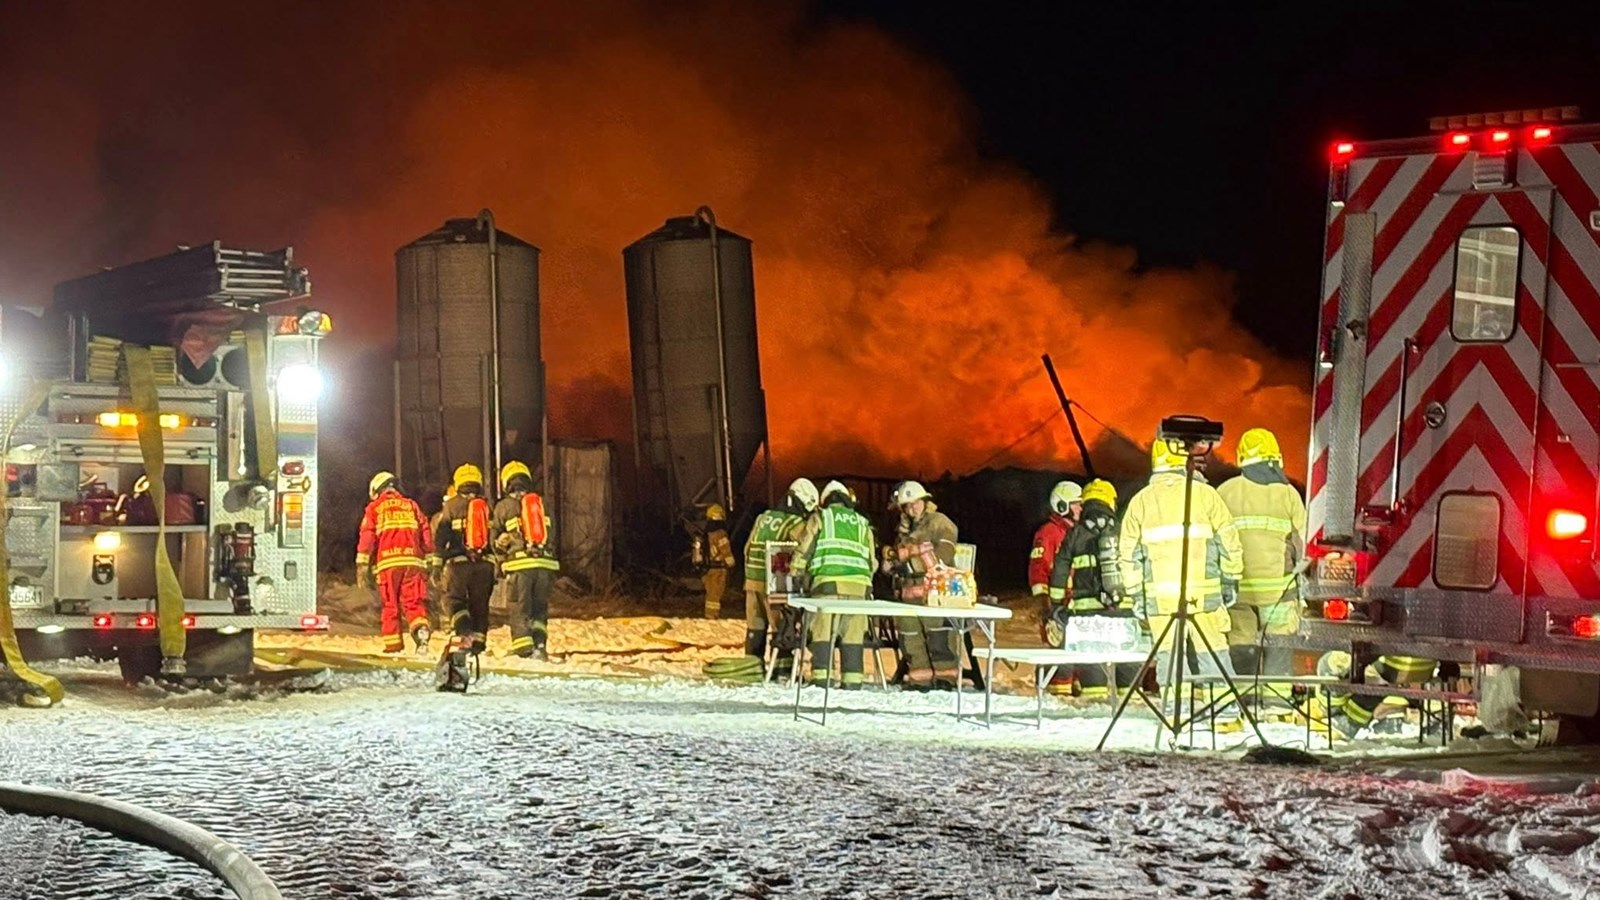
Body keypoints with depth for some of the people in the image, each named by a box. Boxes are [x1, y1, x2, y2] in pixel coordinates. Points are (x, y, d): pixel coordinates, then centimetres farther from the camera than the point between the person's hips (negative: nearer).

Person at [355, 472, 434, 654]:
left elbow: (367, 537, 2)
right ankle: (421, 628, -26)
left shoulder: (374, 508, 11)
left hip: (388, 563, -2)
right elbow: (426, 536, 13)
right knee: (413, 602, -1)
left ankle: (392, 643, 0)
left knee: (390, 604, 5)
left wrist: (362, 566, 1)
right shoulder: (411, 506, 18)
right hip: (413, 561, 2)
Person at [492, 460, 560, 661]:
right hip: (545, 563, 3)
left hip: (519, 564, -3)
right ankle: (540, 645, 1)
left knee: (519, 610, 2)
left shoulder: (504, 506, 6)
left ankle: (524, 652, -6)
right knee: (540, 608, 14)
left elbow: (497, 540, 11)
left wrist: (502, 563, 25)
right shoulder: (541, 503, 17)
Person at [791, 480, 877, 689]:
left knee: (822, 632, -2)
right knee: (853, 634, 5)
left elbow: (803, 552, 9)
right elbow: (872, 561, 24)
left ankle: (820, 679, -9)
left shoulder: (820, 518, 15)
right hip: (859, 585, 3)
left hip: (828, 582, -3)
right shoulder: (863, 524, 25)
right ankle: (852, 682, 4)